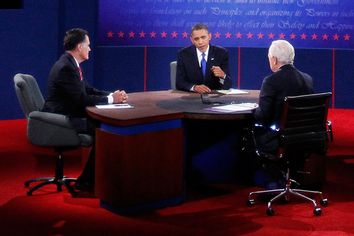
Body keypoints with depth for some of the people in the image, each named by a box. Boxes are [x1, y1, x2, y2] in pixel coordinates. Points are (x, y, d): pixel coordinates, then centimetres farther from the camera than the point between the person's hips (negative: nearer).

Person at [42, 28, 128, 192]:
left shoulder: (71, 64, 12)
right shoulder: (65, 68, -20)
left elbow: (89, 90, 16)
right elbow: (82, 99, -23)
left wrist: (112, 95, 0)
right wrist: (111, 99, -13)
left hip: (69, 115, 10)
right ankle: (86, 182, -8)